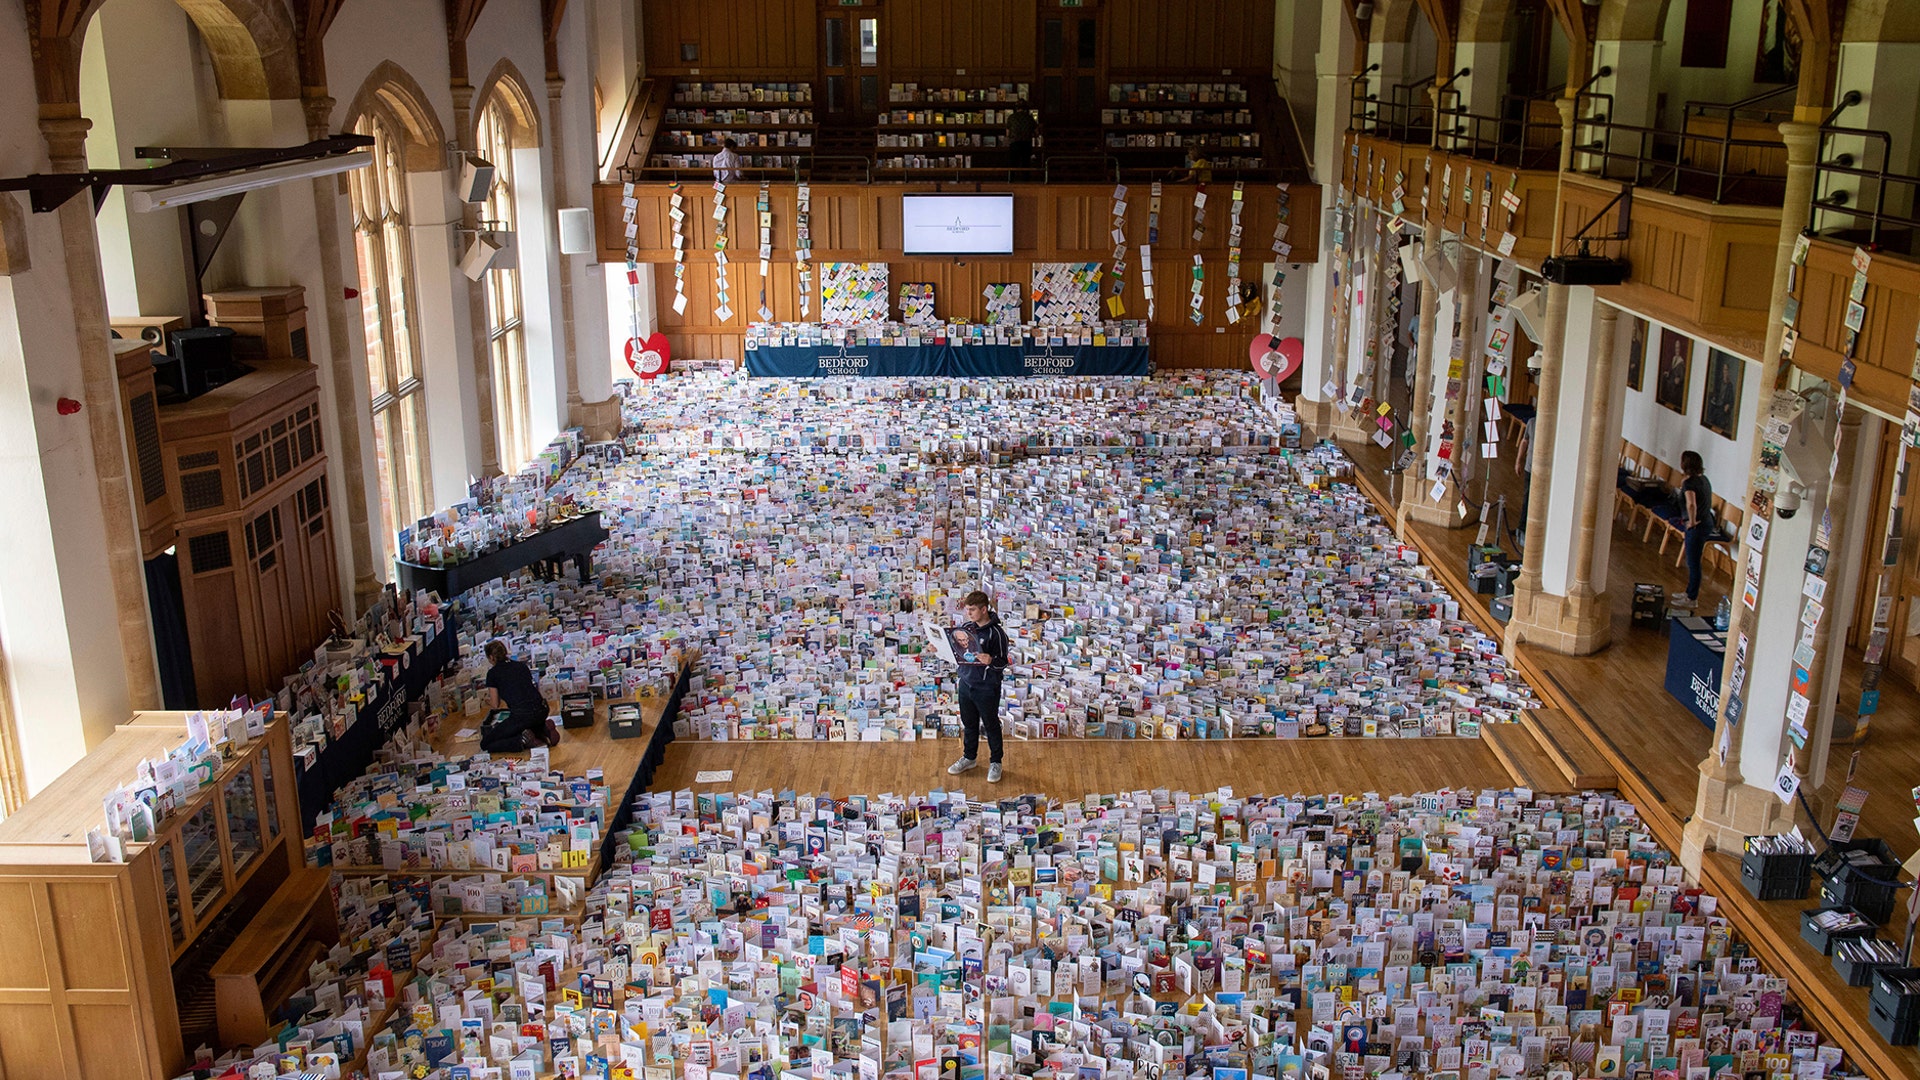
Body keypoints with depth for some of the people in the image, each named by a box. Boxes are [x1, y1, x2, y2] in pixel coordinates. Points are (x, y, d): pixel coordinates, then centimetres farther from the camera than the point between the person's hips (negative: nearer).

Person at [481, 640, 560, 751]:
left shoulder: (493, 673, 5)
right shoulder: (521, 665, 19)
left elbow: (495, 706, 9)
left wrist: (489, 701, 33)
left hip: (521, 715, -6)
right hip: (542, 711, 6)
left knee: (485, 744, 5)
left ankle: (523, 740, -14)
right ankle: (545, 729, 7)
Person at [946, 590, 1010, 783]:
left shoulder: (996, 632, -17)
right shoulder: (966, 627, 2)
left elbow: (1003, 662, -16)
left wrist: (991, 661, -36)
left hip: (987, 687, -6)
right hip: (966, 682, 6)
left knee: (991, 725, 9)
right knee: (969, 723, 20)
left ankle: (995, 762, 25)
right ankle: (969, 757, 38)